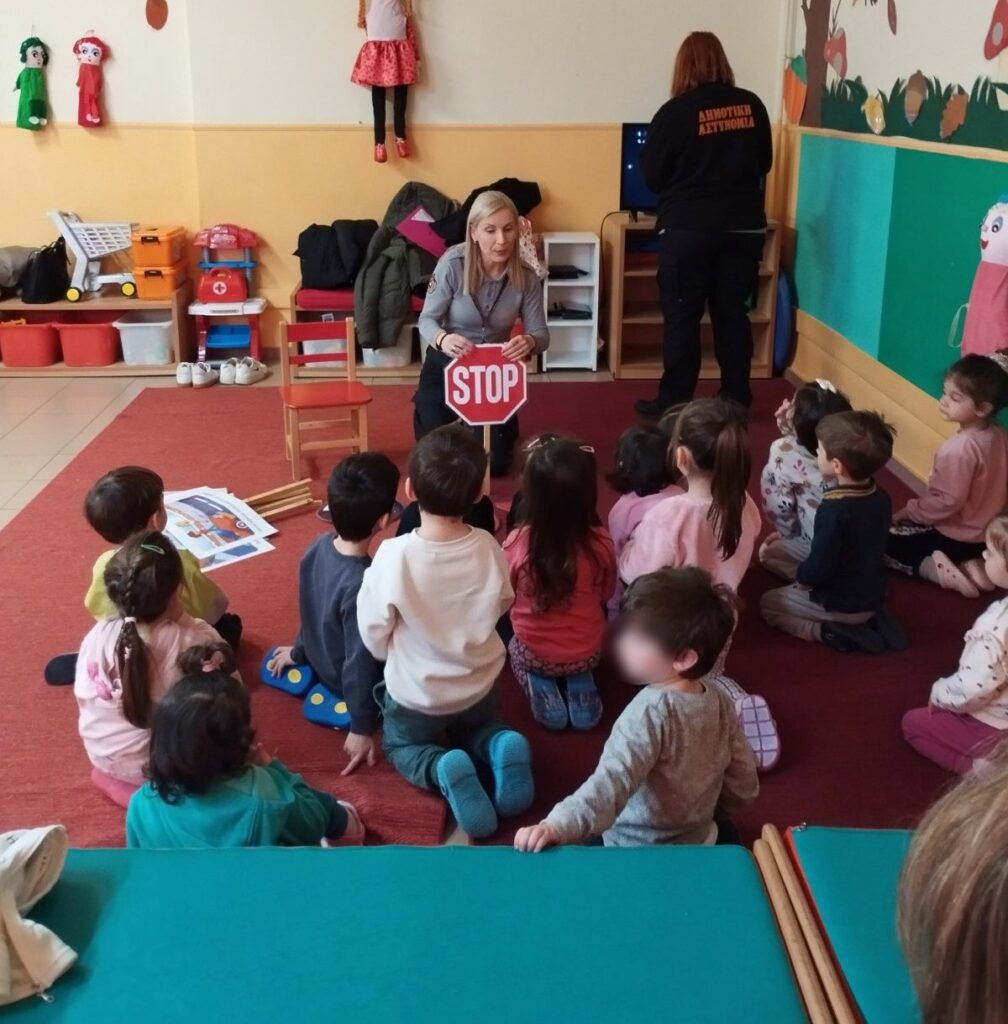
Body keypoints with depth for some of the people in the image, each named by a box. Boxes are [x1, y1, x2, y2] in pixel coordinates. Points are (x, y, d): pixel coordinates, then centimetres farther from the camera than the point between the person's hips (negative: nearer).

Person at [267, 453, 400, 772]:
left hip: (321, 660, 8)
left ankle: (321, 683, 11)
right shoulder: (362, 584, -39)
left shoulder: (318, 546, -17)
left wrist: (300, 652, 20)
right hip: (347, 679, -8)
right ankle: (341, 706, -5)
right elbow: (360, 664, -29)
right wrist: (362, 729, -18)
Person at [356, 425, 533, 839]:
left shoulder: (394, 555, -29)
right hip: (479, 685, 3)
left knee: (403, 747, 25)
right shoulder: (488, 547, -19)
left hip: (415, 693, -3)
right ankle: (499, 747, -1)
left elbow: (374, 634, -16)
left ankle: (442, 770, -7)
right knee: (477, 729, 33)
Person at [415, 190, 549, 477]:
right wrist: (443, 339, -42)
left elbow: (541, 333, -14)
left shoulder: (526, 278, -16)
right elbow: (427, 320, -18)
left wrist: (529, 342, -40)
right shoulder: (452, 263, -24)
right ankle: (424, 413, 34)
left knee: (495, 463, 5)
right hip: (446, 365, -2)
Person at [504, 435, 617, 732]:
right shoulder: (601, 544, -22)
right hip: (587, 652, 1)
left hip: (533, 654, 0)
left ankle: (541, 689, 6)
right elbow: (605, 596, -2)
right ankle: (579, 686, 9)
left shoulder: (518, 542, -24)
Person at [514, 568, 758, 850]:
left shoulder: (652, 710, -29)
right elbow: (744, 787, 2)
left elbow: (613, 782, -42)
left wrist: (558, 826, -53)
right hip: (698, 843, 7)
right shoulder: (720, 702, -7)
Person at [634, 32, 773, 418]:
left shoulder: (676, 112, -9)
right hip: (744, 226, 4)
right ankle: (736, 400, 17)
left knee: (682, 317, 3)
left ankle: (673, 404, 7)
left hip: (688, 229, -4)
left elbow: (652, 175, -1)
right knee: (732, 313, 12)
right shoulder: (752, 106, 3)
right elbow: (764, 163, 14)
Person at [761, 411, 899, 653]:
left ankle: (829, 631, -4)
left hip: (841, 604, -6)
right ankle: (869, 622, 11)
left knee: (768, 603, 13)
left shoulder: (834, 509, -29)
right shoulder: (880, 497, -6)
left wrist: (800, 578, -2)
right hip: (873, 597, 7)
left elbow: (819, 567, -24)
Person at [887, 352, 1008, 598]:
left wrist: (907, 512, -11)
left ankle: (938, 570, -11)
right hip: (985, 533, 8)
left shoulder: (961, 448, -28)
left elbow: (947, 502, -25)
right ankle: (969, 565, 8)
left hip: (956, 537, -8)